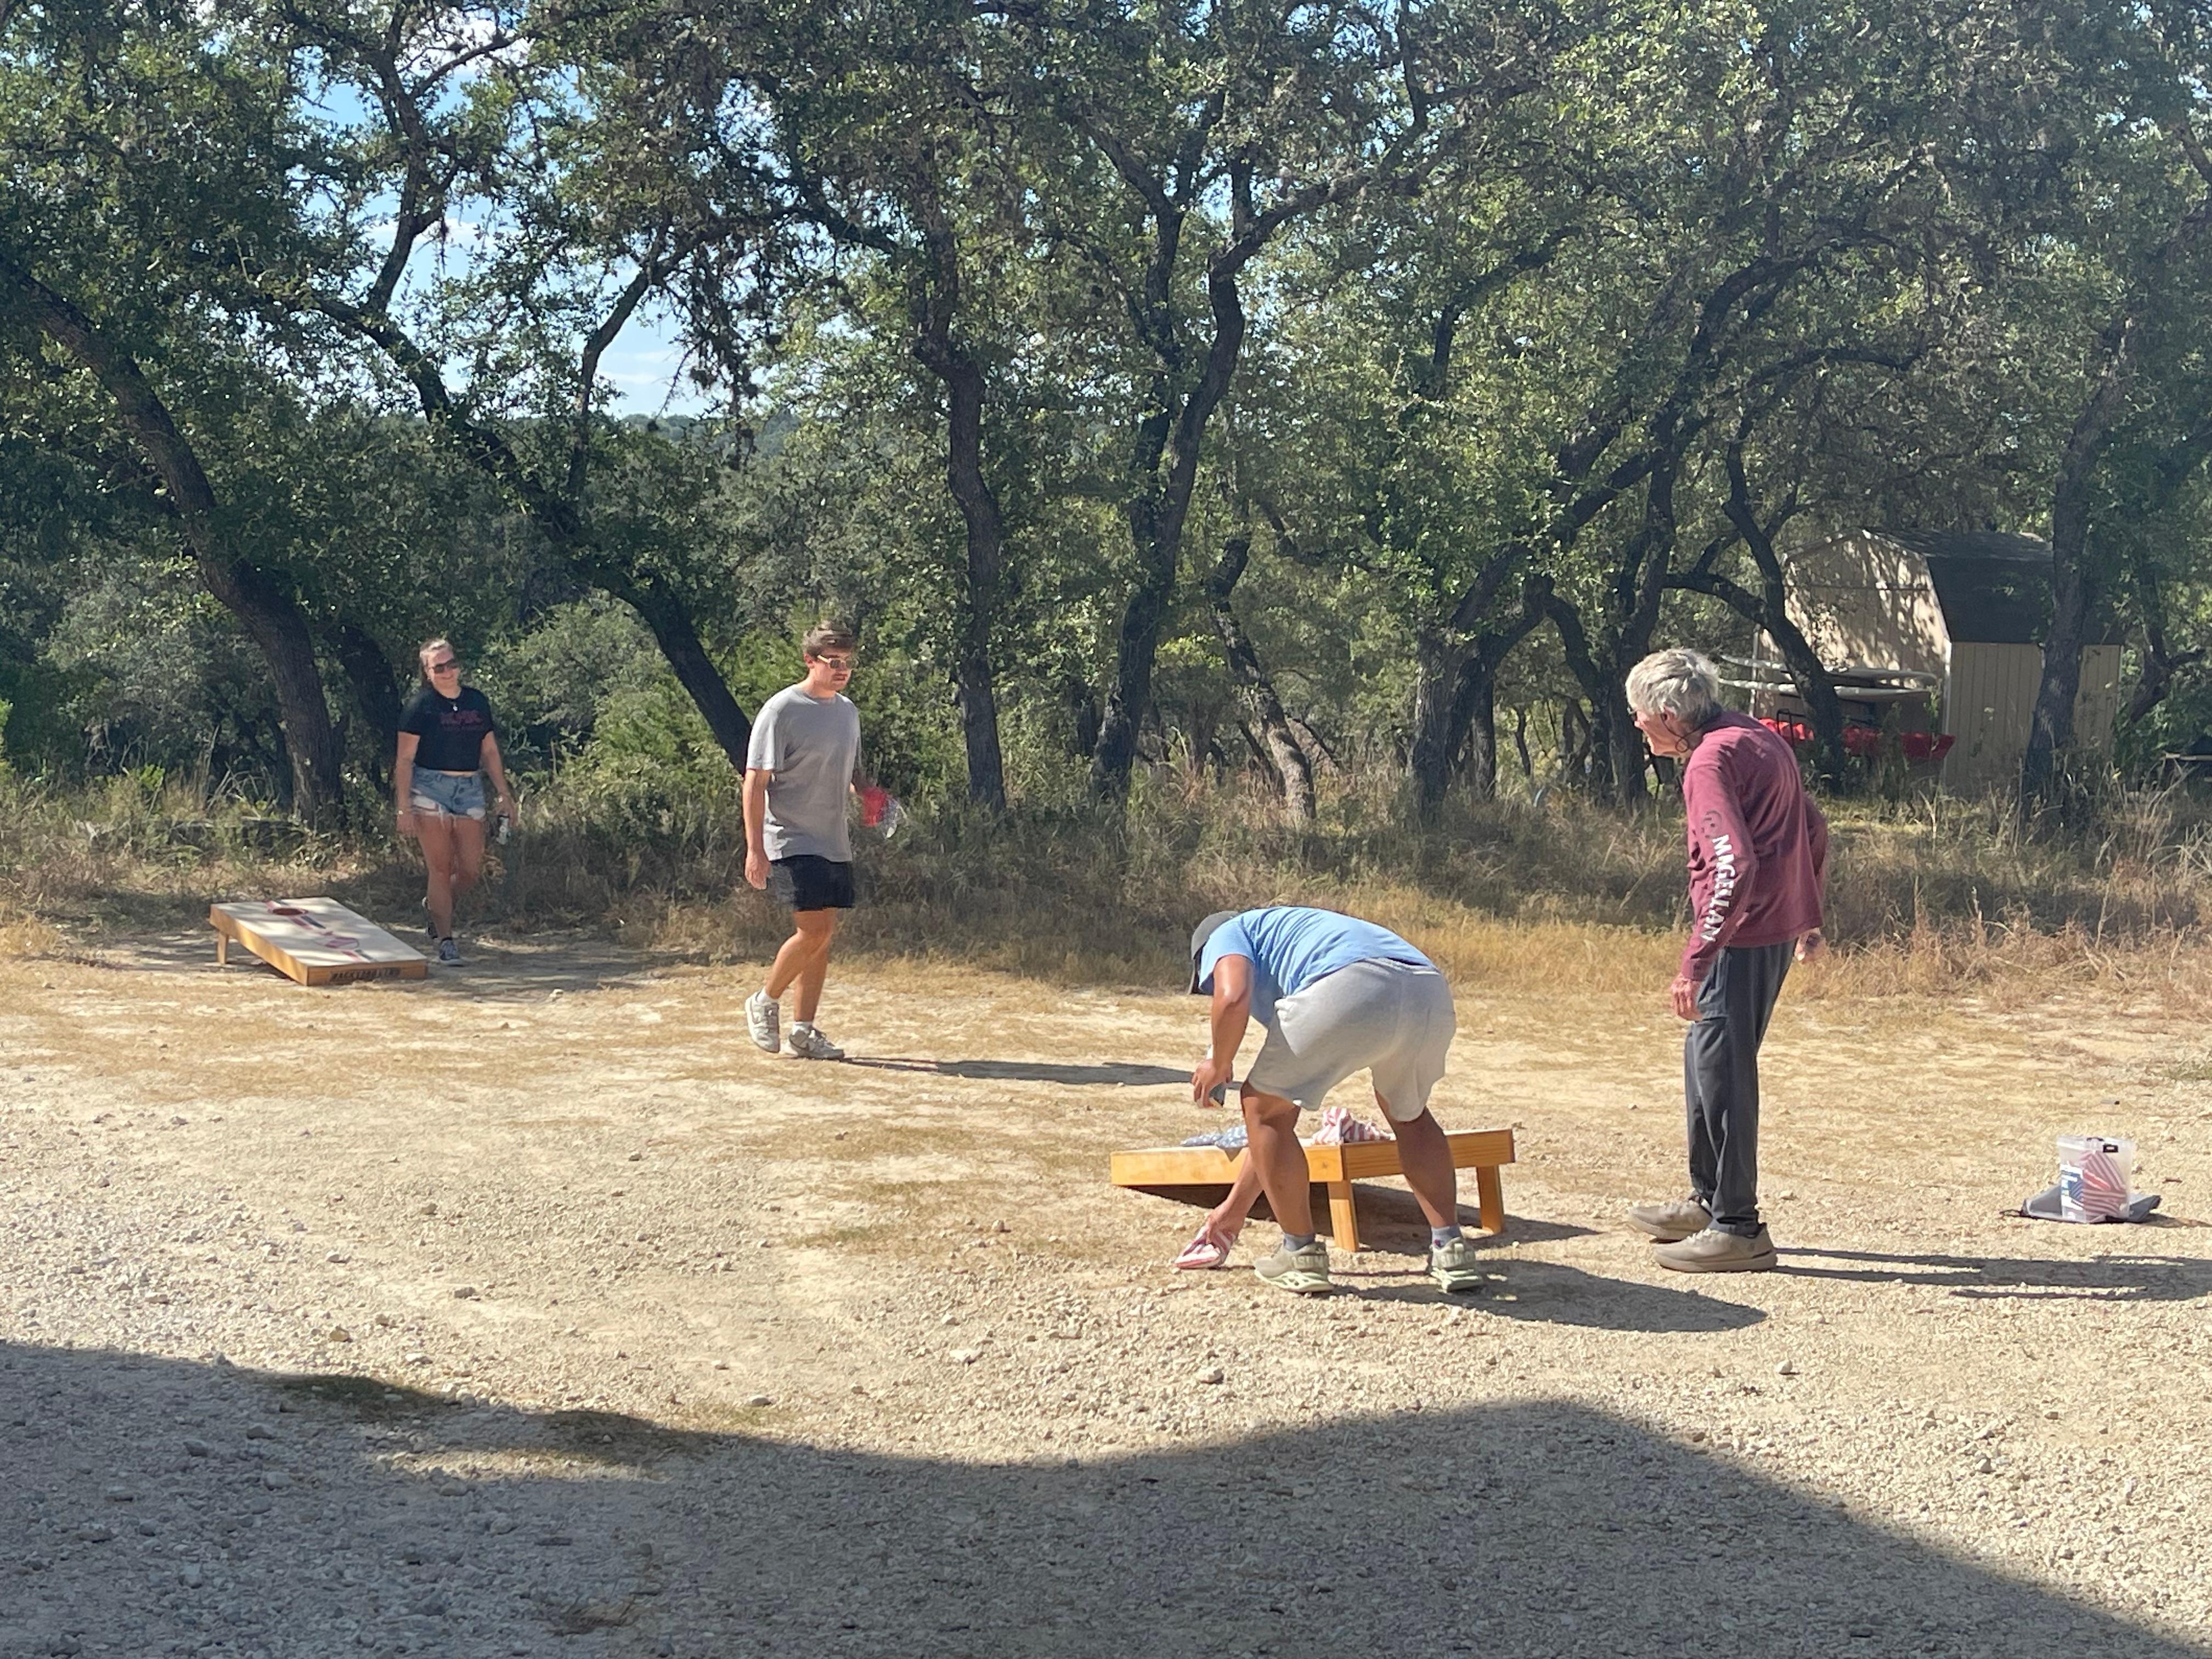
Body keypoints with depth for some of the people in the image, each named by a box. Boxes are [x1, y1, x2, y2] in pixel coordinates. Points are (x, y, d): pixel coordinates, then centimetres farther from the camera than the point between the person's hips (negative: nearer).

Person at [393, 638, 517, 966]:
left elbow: (490, 752, 18)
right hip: (430, 788, -5)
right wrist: (405, 808, -11)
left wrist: (504, 794, 14)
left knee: (472, 868, 1)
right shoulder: (420, 706, -3)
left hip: (470, 790, 5)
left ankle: (436, 906, 30)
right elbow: (405, 759, -5)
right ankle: (445, 940, 1)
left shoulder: (477, 702, 11)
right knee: (441, 868, -5)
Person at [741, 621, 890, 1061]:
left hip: (834, 844, 7)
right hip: (793, 842, -7)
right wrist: (755, 848, -19)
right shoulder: (782, 711, -10)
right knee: (814, 930, -15)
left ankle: (804, 1031, 14)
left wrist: (867, 791, 2)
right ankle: (765, 1002, 6)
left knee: (823, 935, 6)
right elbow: (755, 781, -12)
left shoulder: (848, 711, 12)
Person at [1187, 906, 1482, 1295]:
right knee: (1408, 1113, 35)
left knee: (1264, 1106, 16)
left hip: (1351, 991, -8)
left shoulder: (1226, 934, 27)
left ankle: (1302, 1256, 21)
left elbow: (1232, 998, -2)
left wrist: (1218, 1066, 19)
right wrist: (1235, 1208, 54)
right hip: (1432, 996, 8)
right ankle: (1451, 1250, 28)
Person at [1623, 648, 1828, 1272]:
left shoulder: (1711, 761, -17)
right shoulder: (1756, 738, 13)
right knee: (1706, 1056, 20)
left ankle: (1737, 1228, 2)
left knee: (1721, 1070, -3)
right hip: (1780, 926, 10)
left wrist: (1695, 961, -28)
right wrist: (1809, 915, 28)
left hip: (1744, 934, -10)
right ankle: (1707, 1201, 30)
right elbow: (1814, 827, 20)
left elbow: (1734, 867, -27)